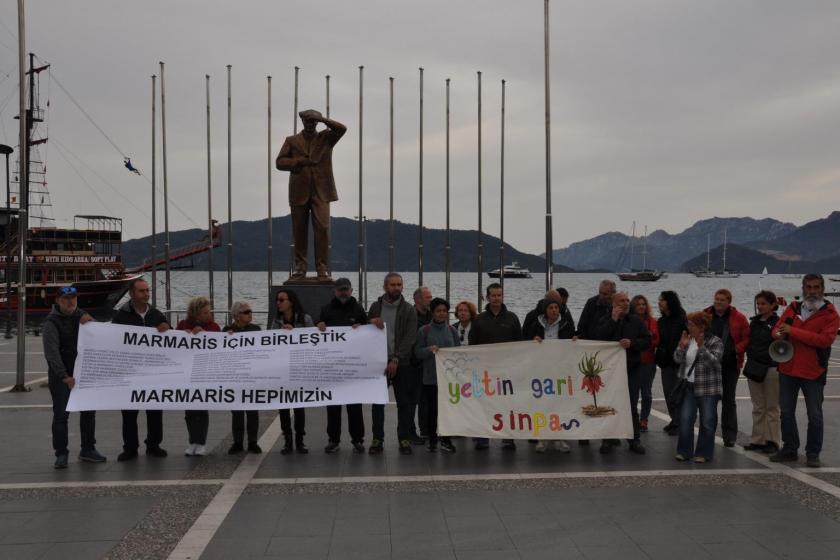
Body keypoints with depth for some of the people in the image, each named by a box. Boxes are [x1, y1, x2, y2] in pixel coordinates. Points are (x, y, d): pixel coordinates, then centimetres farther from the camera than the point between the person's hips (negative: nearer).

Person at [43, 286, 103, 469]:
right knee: (61, 414, -5)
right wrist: (64, 376, -27)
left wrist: (91, 322, -11)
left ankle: (88, 450, 21)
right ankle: (61, 454, 2)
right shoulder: (52, 322, -11)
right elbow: (52, 352, -19)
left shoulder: (80, 315, 8)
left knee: (88, 411, 10)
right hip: (60, 375, -6)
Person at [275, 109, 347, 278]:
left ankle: (323, 267, -9)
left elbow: (342, 129, -4)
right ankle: (300, 266, 13)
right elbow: (280, 162, 3)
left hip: (320, 191, -1)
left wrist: (322, 120, -12)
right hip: (299, 192, 1)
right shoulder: (292, 141, 14)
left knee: (322, 228, -11)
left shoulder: (326, 138, 13)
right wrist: (301, 161, -10)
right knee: (299, 231, 4)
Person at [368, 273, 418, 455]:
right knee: (377, 403, 4)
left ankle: (404, 439, 11)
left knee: (404, 403, 3)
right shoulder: (375, 307, 8)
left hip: (401, 363, -2)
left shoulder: (409, 310, 0)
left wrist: (396, 359, -15)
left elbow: (409, 338, -7)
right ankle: (377, 439, 13)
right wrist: (371, 322, -11)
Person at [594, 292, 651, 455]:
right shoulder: (606, 321, 3)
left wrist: (632, 343, -16)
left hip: (632, 369, 1)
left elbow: (647, 340, 1)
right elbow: (598, 337, -15)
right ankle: (608, 439, 12)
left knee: (632, 407, 6)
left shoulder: (636, 320, 7)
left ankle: (634, 440, 14)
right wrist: (613, 320, -15)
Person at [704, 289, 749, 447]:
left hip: (730, 365, -1)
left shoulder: (738, 318, 0)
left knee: (728, 400, 7)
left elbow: (747, 338, 0)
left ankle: (729, 436, 13)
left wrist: (737, 349, -14)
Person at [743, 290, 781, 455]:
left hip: (771, 368, -6)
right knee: (758, 407, 10)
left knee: (772, 407, 2)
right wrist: (749, 363, 10)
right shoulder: (754, 322, 12)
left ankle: (772, 441, 9)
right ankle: (758, 440, 16)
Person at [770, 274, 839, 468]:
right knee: (786, 412, 12)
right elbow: (777, 329, 11)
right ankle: (789, 449, 24)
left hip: (813, 372, -4)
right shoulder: (793, 309, 8)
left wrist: (793, 331, -23)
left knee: (814, 415, 4)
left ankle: (813, 453, 16)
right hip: (788, 370, 4)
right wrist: (779, 334, -16)